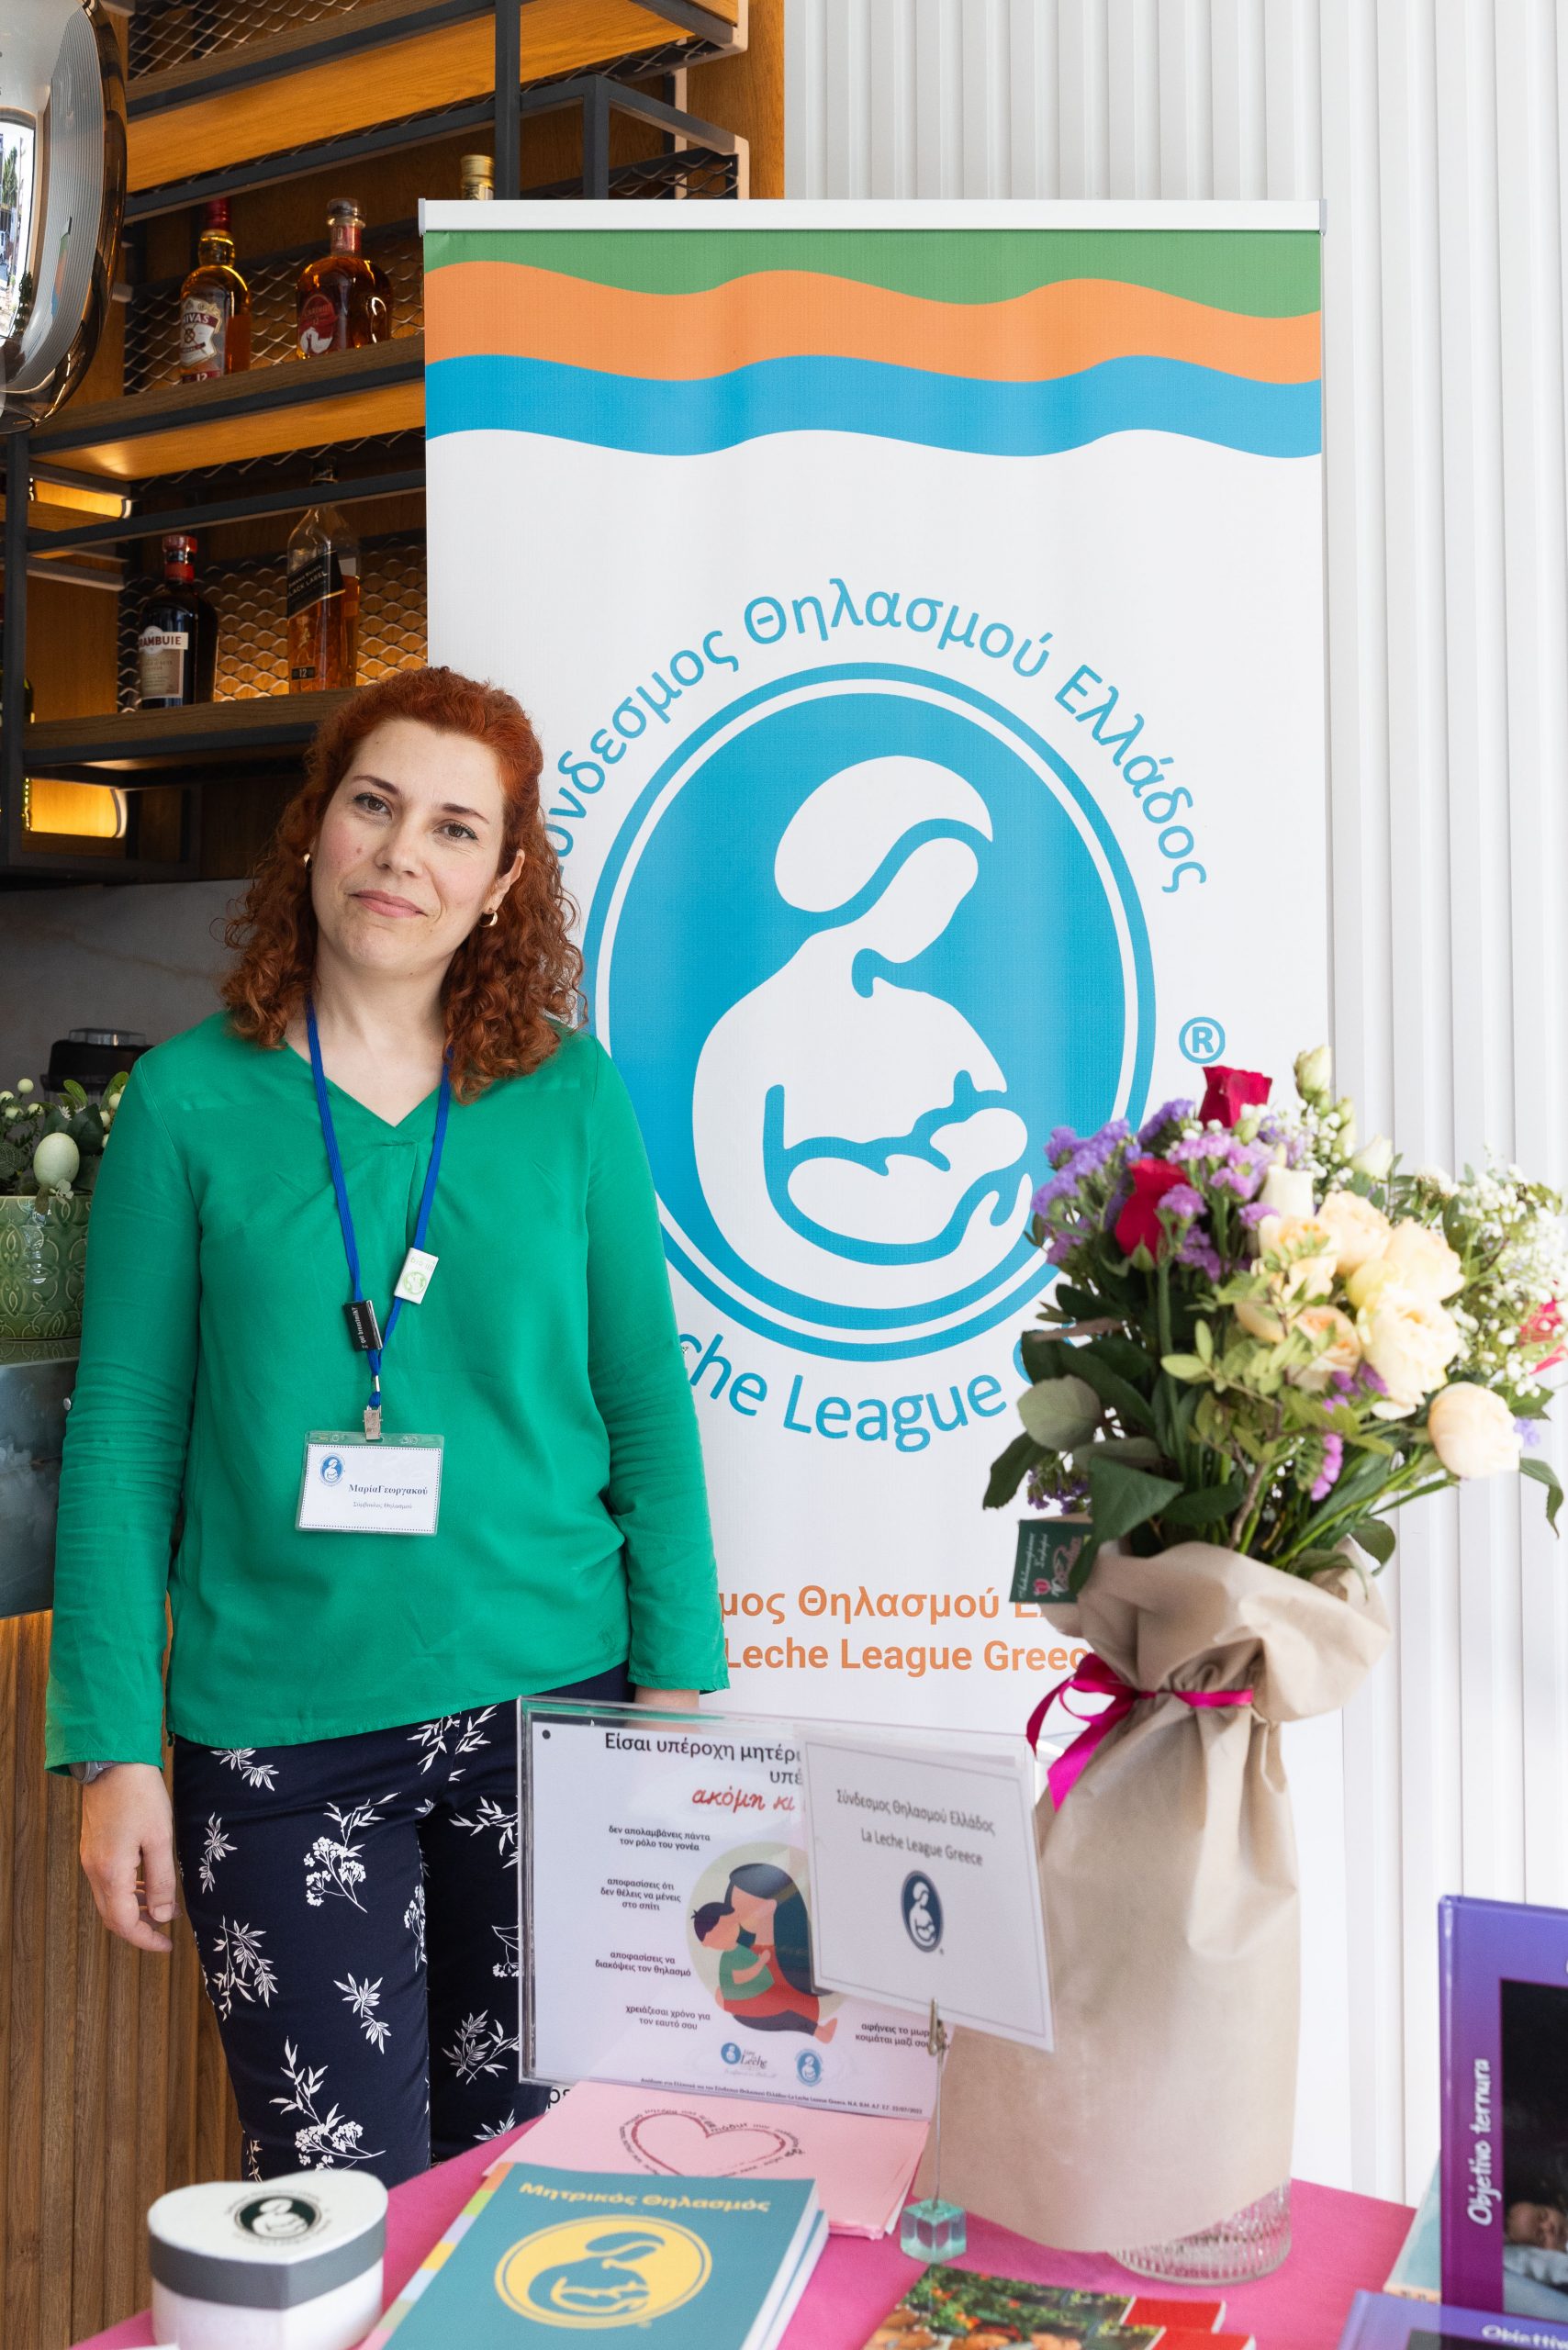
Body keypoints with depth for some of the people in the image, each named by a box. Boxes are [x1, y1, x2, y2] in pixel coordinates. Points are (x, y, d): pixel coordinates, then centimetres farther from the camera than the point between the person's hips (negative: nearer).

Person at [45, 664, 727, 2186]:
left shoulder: (568, 1092, 3)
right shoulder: (190, 1099, 0)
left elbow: (644, 1394, 6)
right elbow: (122, 1435, 0)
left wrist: (677, 1676, 0)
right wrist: (114, 1746, -4)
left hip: (550, 1702, 2)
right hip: (278, 1732, -1)